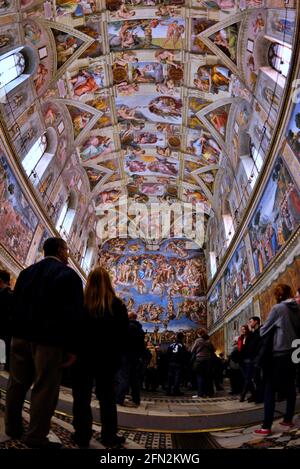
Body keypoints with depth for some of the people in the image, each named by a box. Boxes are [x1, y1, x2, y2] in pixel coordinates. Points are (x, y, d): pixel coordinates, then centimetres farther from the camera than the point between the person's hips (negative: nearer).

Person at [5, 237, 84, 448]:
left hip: (21, 336, 7)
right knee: (45, 389, 4)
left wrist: (17, 332, 19)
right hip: (49, 339, -7)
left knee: (17, 384, 18)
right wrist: (72, 348, -10)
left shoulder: (26, 272, 10)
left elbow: (15, 305, 13)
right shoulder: (68, 274, -10)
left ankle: (13, 427, 33)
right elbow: (74, 313, -15)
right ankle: (37, 437, 12)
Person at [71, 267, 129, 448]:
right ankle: (110, 436, 20)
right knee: (107, 397, 13)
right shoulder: (118, 305, -7)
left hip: (82, 357, -1)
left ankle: (82, 435, 18)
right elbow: (124, 335, -3)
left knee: (82, 396, 12)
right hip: (108, 359, 1)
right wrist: (117, 357, 7)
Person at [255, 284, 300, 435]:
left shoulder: (277, 308, -12)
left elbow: (264, 331, -6)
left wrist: (261, 329, 15)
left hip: (279, 352, -6)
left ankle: (266, 426, -4)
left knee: (270, 388, -3)